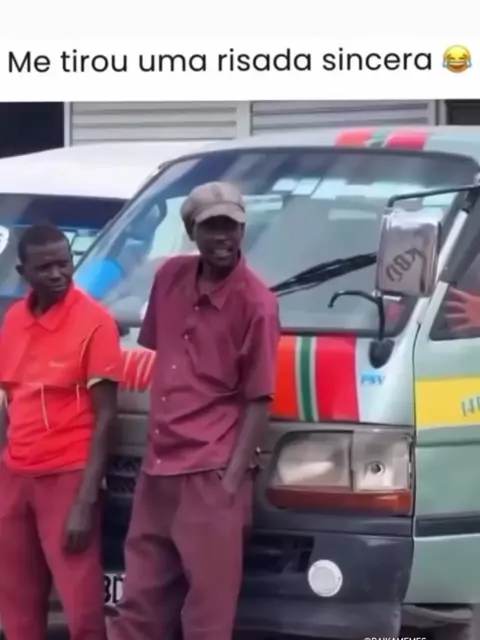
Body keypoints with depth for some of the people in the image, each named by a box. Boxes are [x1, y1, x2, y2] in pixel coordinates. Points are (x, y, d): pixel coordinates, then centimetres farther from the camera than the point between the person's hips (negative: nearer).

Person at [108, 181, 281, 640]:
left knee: (208, 603, 0)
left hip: (212, 473, -6)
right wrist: (156, 435, 15)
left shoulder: (255, 302, -12)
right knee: (140, 600, 13)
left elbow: (259, 398, -11)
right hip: (158, 467, 6)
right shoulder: (170, 277, 6)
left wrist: (234, 475, -16)